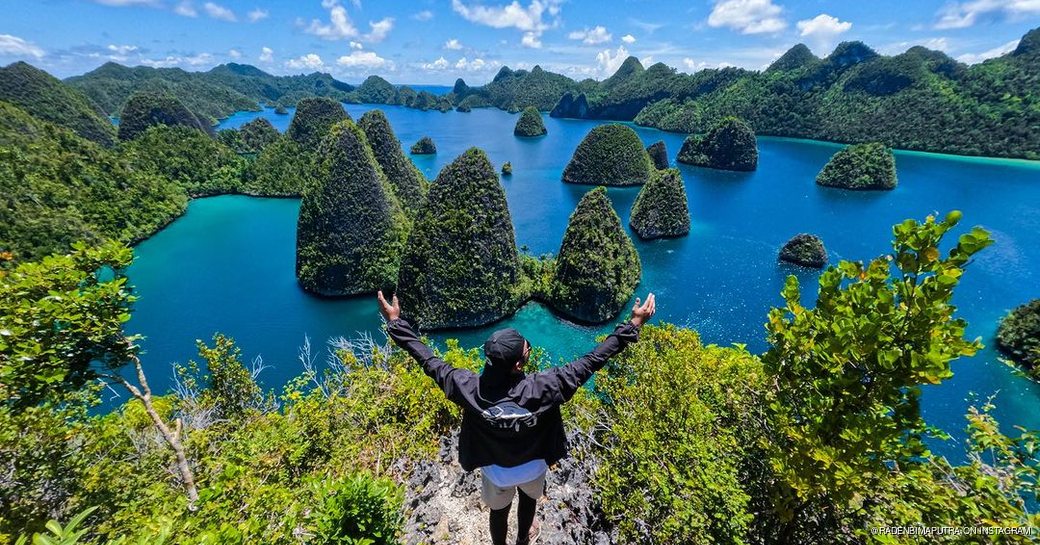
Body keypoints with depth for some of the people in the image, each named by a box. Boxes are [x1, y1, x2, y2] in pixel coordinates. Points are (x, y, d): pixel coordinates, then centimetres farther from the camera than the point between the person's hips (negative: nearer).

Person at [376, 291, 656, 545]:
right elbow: (592, 361, -34)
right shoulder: (543, 388, -39)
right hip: (533, 466, 0)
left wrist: (396, 323, -14)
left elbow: (430, 362, -24)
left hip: (495, 469, 0)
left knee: (498, 511, 30)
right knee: (528, 499, 34)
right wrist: (633, 325, -27)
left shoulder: (469, 389, -36)